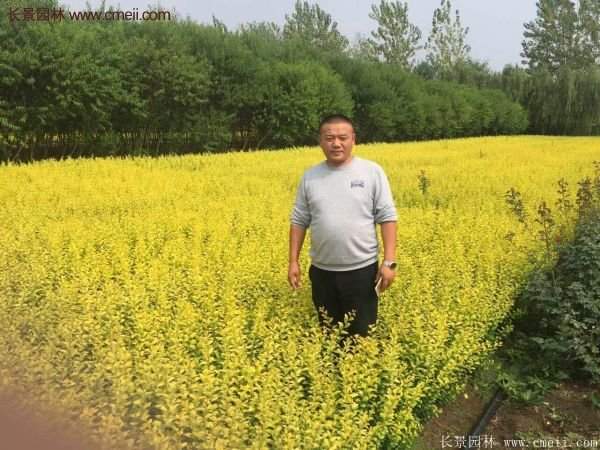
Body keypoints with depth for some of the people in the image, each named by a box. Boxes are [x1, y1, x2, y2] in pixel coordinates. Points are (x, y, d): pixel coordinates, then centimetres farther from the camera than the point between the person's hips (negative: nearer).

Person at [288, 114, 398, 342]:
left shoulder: (372, 171, -5)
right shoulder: (309, 177, 3)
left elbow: (387, 218, -5)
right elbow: (299, 221, 8)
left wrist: (389, 262, -10)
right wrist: (293, 262, 4)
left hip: (362, 270, -3)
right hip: (322, 271, 3)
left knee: (362, 334, 9)